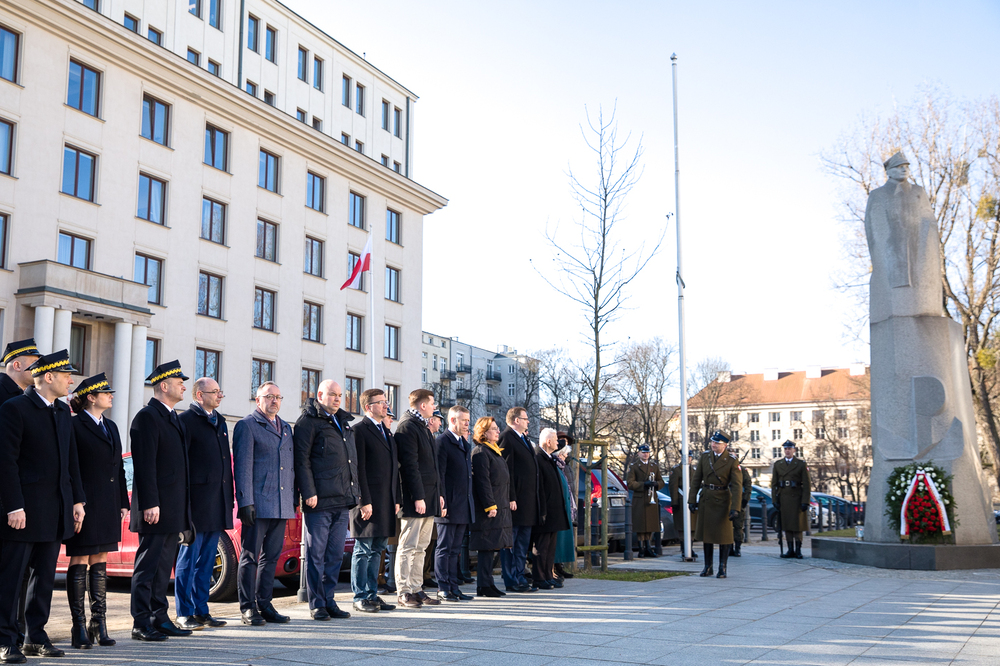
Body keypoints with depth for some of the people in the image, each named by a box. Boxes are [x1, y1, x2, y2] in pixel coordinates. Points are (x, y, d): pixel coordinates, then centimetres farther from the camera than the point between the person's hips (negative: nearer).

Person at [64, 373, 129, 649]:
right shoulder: (75, 426, -6)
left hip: (108, 506, 7)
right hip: (85, 505, -7)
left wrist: (123, 502, 14)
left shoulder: (111, 427, 16)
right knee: (79, 563, -1)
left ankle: (100, 623, 14)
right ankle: (80, 626, 4)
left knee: (100, 563, 10)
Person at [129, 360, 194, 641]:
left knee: (164, 566, 13)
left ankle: (160, 618, 20)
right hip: (156, 507, -9)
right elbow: (144, 465, -17)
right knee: (147, 566, -3)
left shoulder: (173, 418, 18)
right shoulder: (147, 417, -11)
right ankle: (141, 624, 2)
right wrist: (150, 504, -22)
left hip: (173, 509, 9)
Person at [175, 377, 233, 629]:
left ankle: (201, 611, 19)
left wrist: (230, 496, 14)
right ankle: (184, 613, 7)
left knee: (207, 560, 12)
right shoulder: (186, 420, -6)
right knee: (189, 557, 0)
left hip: (217, 503, 7)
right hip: (197, 501, -7)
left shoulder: (220, 422, 18)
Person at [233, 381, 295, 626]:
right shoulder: (247, 425, -2)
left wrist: (293, 499, 16)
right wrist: (245, 502, -15)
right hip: (258, 504, -7)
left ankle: (265, 605, 17)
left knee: (271, 556, 10)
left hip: (281, 505, 7)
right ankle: (248, 608, 5)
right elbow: (242, 466, -8)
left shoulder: (286, 428, 20)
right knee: (250, 556, -2)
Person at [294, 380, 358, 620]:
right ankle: (317, 604, 7)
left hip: (343, 501, 7)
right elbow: (302, 460, -9)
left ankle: (329, 601, 18)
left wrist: (354, 492, 18)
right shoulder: (309, 421, -3)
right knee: (316, 554, 0)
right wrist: (309, 492, -16)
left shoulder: (344, 422, 19)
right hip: (319, 500, -7)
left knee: (335, 555, 10)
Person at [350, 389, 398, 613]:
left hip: (386, 503, 8)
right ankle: (360, 597, 6)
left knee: (377, 550, 12)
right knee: (363, 550, -1)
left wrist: (396, 499, 14)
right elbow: (358, 469, -13)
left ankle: (372, 594, 18)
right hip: (368, 502, -8)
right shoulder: (360, 430, -7)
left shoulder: (387, 433, 18)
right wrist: (364, 501, -17)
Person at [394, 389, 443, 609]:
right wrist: (418, 497, -20)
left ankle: (416, 590, 16)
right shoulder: (407, 427, -11)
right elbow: (410, 465, -17)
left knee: (420, 548, 11)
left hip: (429, 498, 10)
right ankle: (404, 593, 0)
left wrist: (438, 495, 18)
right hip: (415, 499, -10)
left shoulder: (423, 428, 20)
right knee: (408, 547, -4)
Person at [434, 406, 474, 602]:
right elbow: (439, 473, -13)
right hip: (449, 504, -8)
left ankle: (453, 586, 17)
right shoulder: (442, 441, -8)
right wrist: (441, 500, -17)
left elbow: (468, 469, 12)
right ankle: (443, 588, 3)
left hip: (463, 506, 8)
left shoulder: (464, 443, 19)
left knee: (455, 549, 12)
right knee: (444, 547, -2)